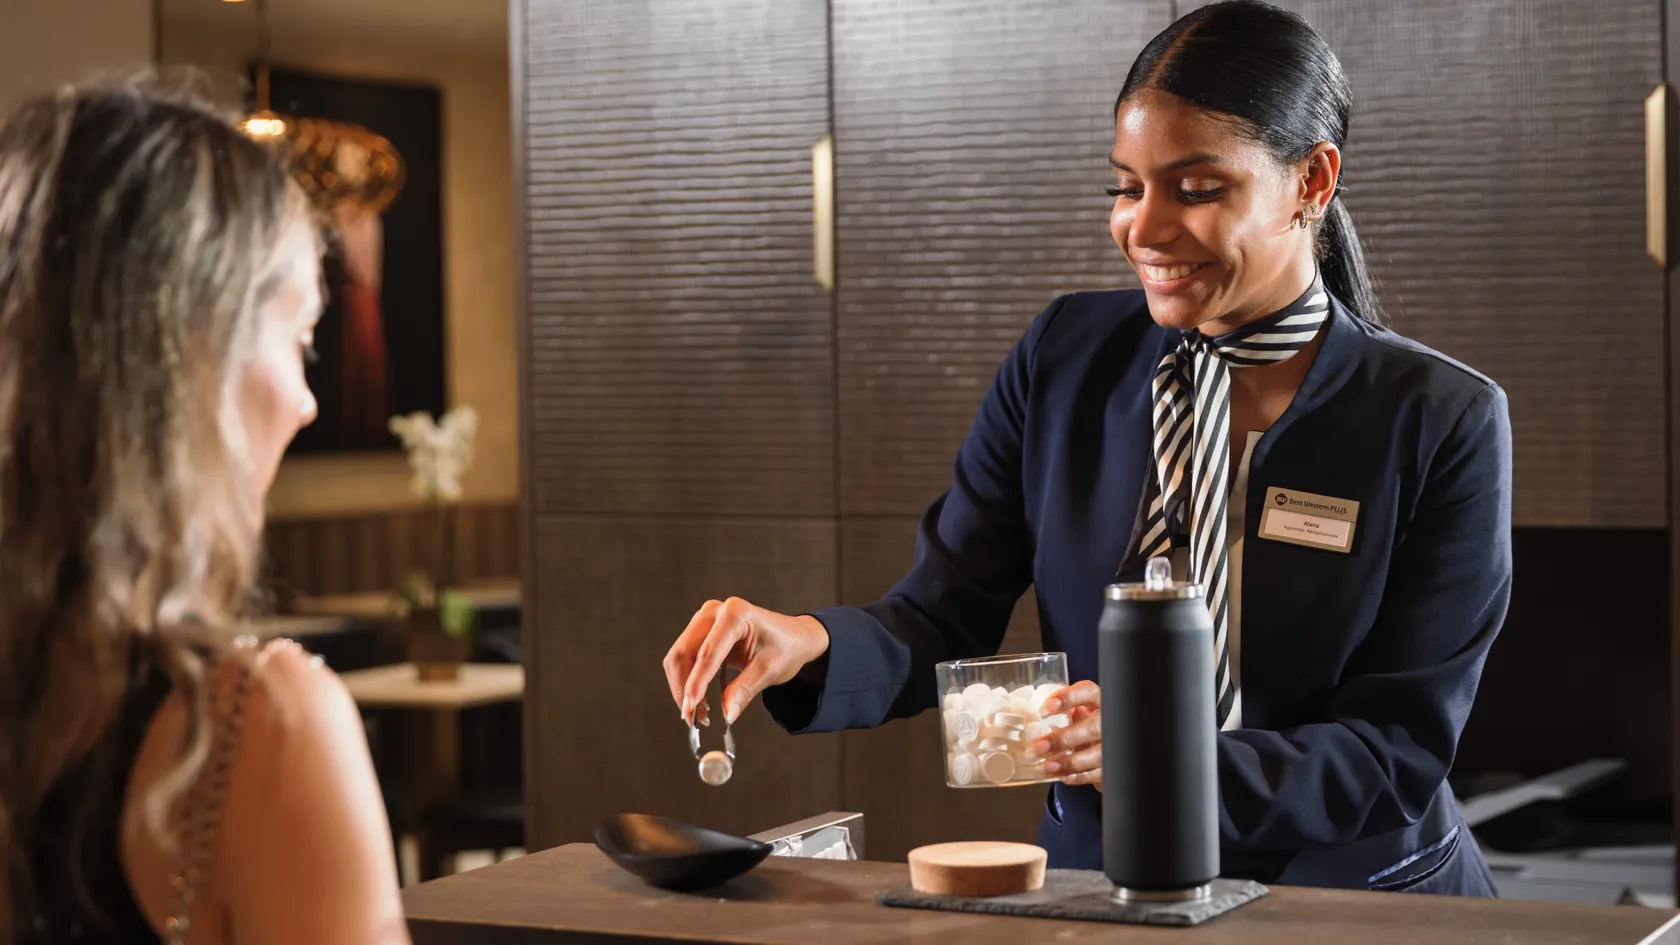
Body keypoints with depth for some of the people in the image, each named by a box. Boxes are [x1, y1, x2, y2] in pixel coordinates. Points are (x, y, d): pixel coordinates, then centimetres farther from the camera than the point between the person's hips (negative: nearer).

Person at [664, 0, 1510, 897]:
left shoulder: (1443, 423, -7)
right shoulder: (1066, 360, 3)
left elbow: (1400, 755, -9)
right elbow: (939, 621, 1)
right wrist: (807, 644, -21)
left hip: (1353, 898, -2)